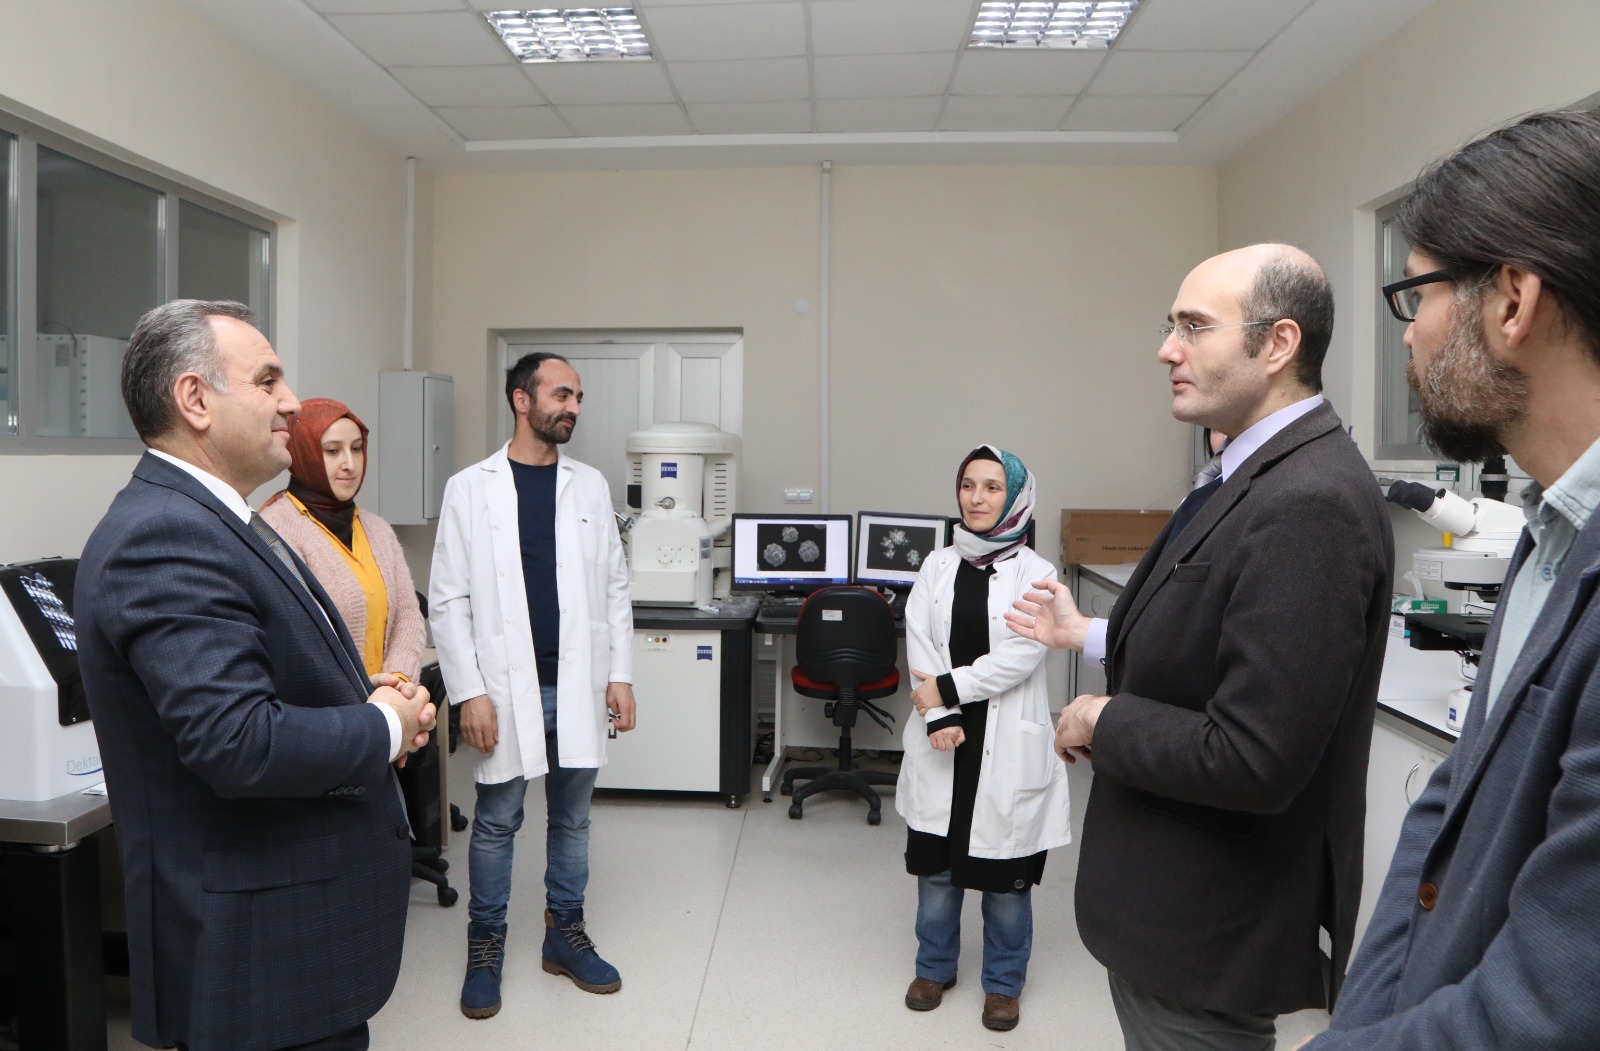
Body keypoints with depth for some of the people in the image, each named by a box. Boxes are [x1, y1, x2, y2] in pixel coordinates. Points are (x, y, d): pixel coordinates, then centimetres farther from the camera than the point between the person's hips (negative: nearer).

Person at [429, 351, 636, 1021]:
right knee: (496, 822, 9)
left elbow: (614, 587, 8)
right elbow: (448, 600, -4)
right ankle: (485, 947, 27)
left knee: (572, 818, 14)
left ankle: (565, 934, 31)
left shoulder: (589, 486, 6)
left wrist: (620, 674, 2)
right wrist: (469, 692, -10)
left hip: (580, 685, 3)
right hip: (506, 688, -3)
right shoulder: (470, 489, -3)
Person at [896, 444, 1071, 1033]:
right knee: (935, 862, 12)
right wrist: (938, 716, -16)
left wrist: (947, 688, -13)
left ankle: (1003, 982, 29)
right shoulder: (937, 567, 5)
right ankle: (934, 968, 34)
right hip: (942, 739, 3)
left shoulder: (1034, 573, -4)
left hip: (1006, 741, -2)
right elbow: (919, 646, -3)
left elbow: (1020, 656, -13)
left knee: (1003, 870, 7)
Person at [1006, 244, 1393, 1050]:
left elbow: (1251, 761, -29)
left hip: (1208, 935, -9)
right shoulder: (1258, 477, 5)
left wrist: (1103, 722, -16)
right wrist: (1089, 636, 17)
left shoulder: (1309, 505, -27)